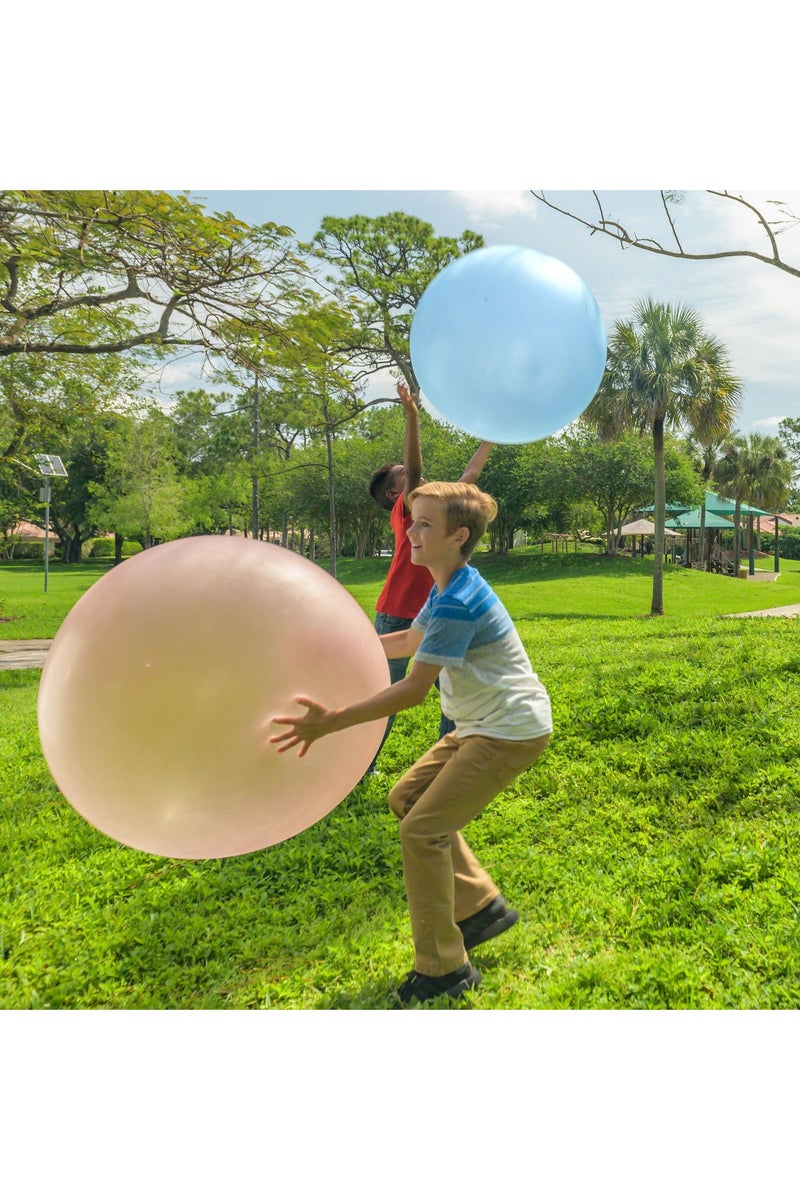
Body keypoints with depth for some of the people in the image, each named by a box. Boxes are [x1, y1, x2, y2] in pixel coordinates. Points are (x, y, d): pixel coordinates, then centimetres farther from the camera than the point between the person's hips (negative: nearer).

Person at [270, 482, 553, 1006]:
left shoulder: (458, 604, -25)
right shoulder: (448, 590, 7)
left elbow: (414, 689, -27)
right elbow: (409, 640, 24)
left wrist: (331, 721, -28)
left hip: (512, 732, -10)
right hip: (484, 725, 10)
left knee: (423, 829, -10)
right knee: (407, 798, 14)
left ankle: (444, 970, 5)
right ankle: (482, 905, 23)